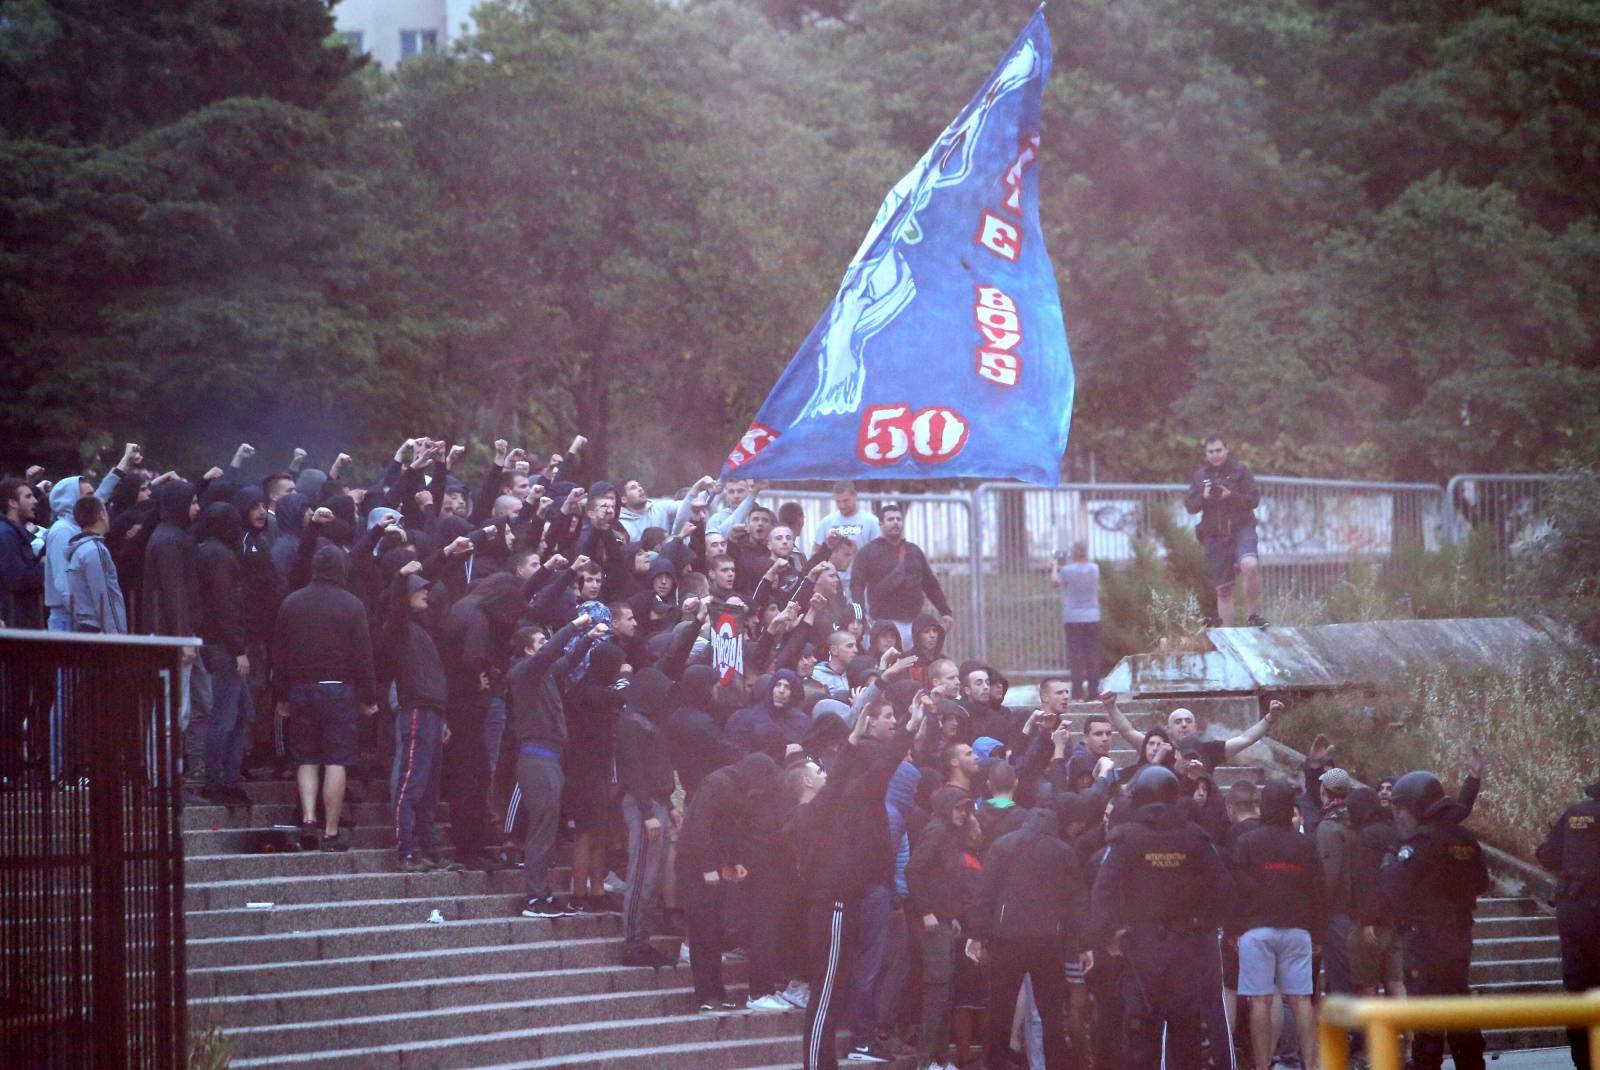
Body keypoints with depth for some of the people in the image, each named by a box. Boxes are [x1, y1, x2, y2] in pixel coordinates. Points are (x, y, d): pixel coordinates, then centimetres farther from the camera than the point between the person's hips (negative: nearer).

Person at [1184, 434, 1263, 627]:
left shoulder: (1240, 471, 4)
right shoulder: (1199, 476, 12)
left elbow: (1254, 499, -2)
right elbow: (1189, 506, 8)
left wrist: (1231, 496, -17)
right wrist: (1203, 497, -12)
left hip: (1241, 528, -3)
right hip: (1214, 535, 3)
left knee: (1250, 566, -31)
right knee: (1223, 590, 4)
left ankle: (1251, 616, -18)